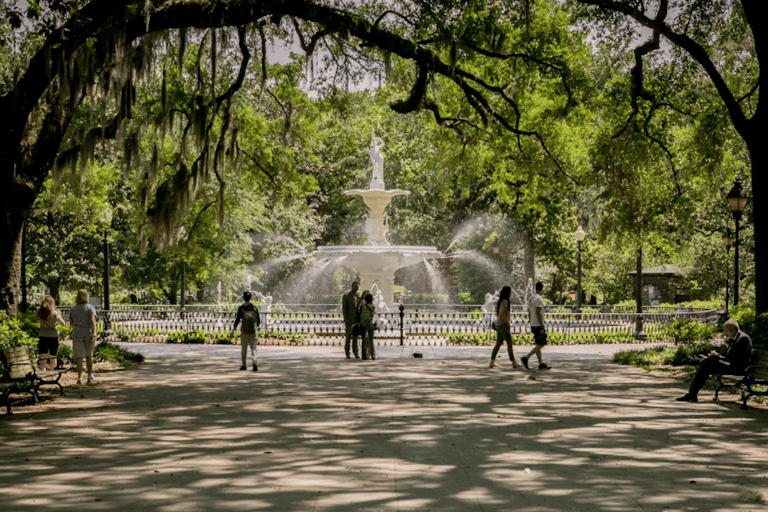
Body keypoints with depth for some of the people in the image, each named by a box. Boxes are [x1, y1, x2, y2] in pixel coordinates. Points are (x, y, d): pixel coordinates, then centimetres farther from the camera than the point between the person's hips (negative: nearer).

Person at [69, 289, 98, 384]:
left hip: (77, 335, 2)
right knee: (89, 355, 14)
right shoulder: (90, 307, -6)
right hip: (89, 335, -2)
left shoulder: (73, 309, 5)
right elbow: (92, 321, -17)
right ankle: (90, 375, 11)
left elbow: (71, 322, 13)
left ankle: (80, 377, -1)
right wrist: (93, 335, -21)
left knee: (79, 357, 5)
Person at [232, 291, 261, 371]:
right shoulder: (254, 307, 7)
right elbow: (258, 320, 11)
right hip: (253, 331, 2)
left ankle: (243, 365, 14)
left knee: (243, 348, 9)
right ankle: (254, 363, -18)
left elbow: (238, 319, -4)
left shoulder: (241, 307, -2)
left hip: (244, 331, -2)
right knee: (253, 348, 1)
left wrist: (233, 329, 5)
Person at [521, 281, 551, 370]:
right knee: (541, 344, -6)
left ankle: (541, 364, 10)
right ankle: (526, 358, -12)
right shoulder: (539, 298, -16)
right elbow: (538, 313, -22)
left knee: (538, 344, 10)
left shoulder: (531, 298, 13)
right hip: (538, 325, -9)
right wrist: (542, 327, -21)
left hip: (533, 325, 9)